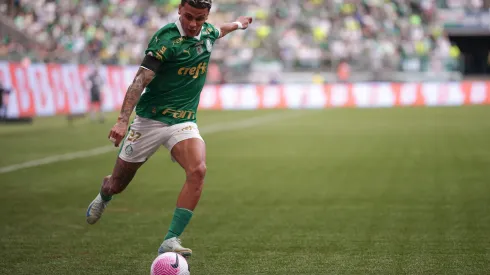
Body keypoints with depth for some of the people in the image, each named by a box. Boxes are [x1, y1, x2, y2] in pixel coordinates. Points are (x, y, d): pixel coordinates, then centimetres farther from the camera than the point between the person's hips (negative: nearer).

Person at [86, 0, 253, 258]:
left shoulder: (207, 33, 3)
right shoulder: (165, 39, -18)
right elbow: (140, 80, -24)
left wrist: (237, 23, 50)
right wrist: (122, 120, -34)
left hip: (184, 123, 4)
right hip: (150, 120, -4)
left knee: (197, 171, -26)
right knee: (117, 184, 8)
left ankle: (170, 241, -25)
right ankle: (103, 195, 48)